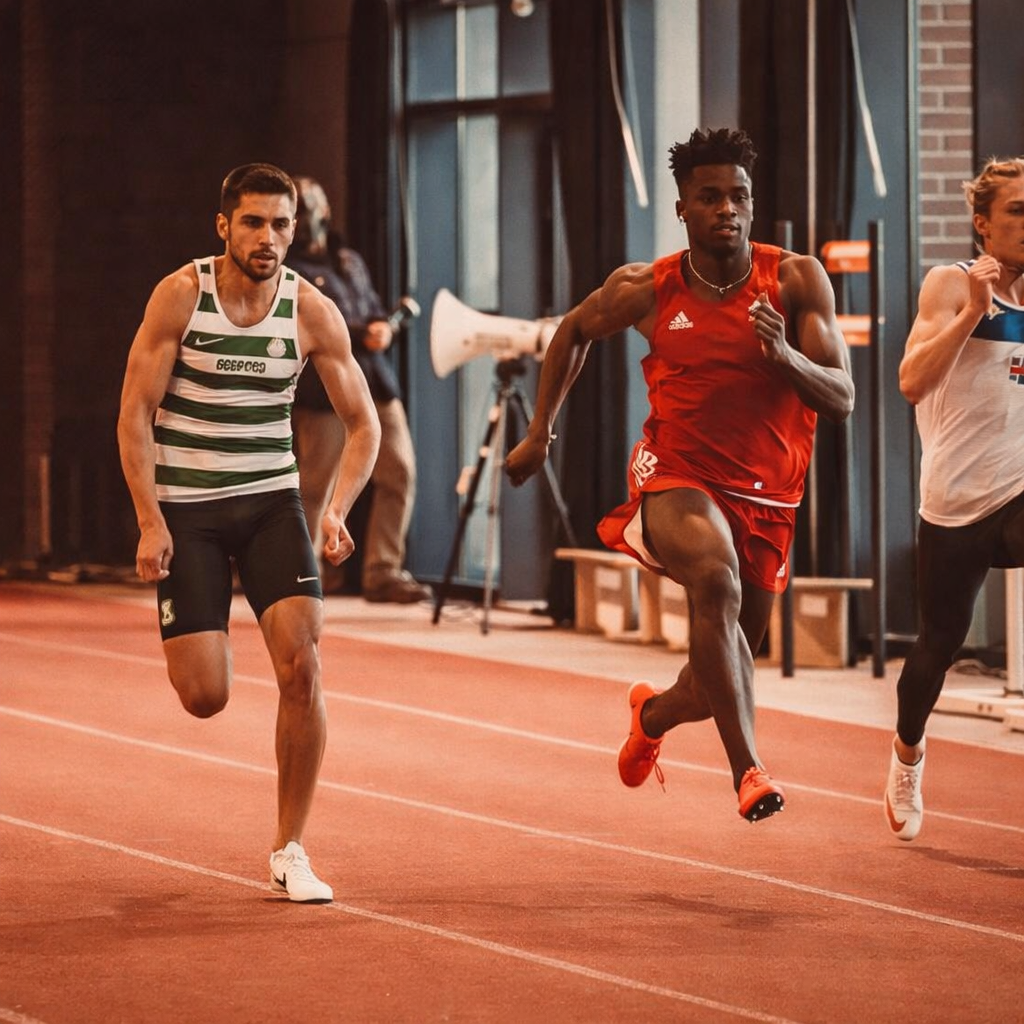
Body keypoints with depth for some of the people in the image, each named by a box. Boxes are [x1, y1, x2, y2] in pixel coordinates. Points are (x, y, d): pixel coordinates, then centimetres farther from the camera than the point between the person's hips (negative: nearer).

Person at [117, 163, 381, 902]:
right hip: (185, 509, -2)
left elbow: (363, 424, 2)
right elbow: (136, 412, -8)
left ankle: (290, 852, -4)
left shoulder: (311, 311, -5)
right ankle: (198, 642, 35)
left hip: (272, 502, 2)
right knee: (205, 699, -7)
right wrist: (150, 522, -15)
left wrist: (337, 512, -14)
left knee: (302, 666, -17)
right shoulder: (181, 295, -11)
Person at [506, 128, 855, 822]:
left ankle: (655, 712, 52)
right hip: (677, 476, -2)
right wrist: (540, 432, 17)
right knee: (717, 580, -36)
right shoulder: (646, 290, -6)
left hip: (767, 497, 2)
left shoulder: (798, 281, -9)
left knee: (729, 670, 14)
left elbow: (841, 400, -13)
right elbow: (575, 331, 15)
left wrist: (785, 355, -32)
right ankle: (747, 767, -38)